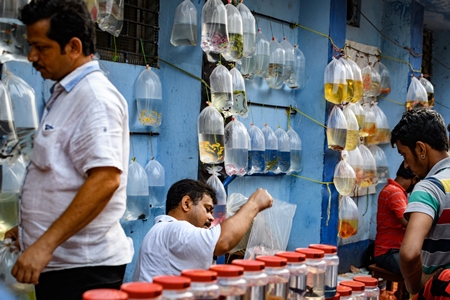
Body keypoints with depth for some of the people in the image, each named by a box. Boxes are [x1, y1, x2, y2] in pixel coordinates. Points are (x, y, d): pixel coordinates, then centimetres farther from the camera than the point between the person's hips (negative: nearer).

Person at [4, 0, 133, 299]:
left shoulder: (95, 97, -16)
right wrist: (29, 229, 20)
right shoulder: (65, 94, 13)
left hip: (81, 266, -9)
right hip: (56, 260, 9)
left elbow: (105, 179, -26)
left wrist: (45, 244, -26)